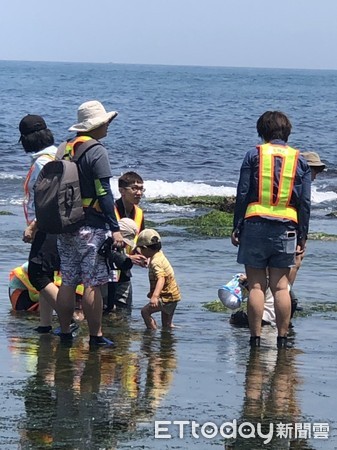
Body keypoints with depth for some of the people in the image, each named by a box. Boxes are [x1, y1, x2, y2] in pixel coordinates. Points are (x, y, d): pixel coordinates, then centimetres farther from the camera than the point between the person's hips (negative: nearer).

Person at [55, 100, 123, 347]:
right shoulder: (97, 151, -11)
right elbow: (104, 193, -15)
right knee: (92, 284, -4)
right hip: (91, 226, -7)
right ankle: (96, 336, -2)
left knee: (67, 283, 10)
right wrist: (115, 229, -14)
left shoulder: (65, 149, 12)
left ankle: (65, 333, 14)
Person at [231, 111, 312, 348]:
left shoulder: (254, 155, 2)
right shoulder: (299, 160, 8)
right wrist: (303, 236, 10)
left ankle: (255, 338, 0)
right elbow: (305, 202, 6)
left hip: (255, 224, -2)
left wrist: (237, 228, 4)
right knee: (281, 287, 4)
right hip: (286, 228, 2)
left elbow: (243, 194, -1)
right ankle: (282, 339, 3)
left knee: (256, 286, 1)